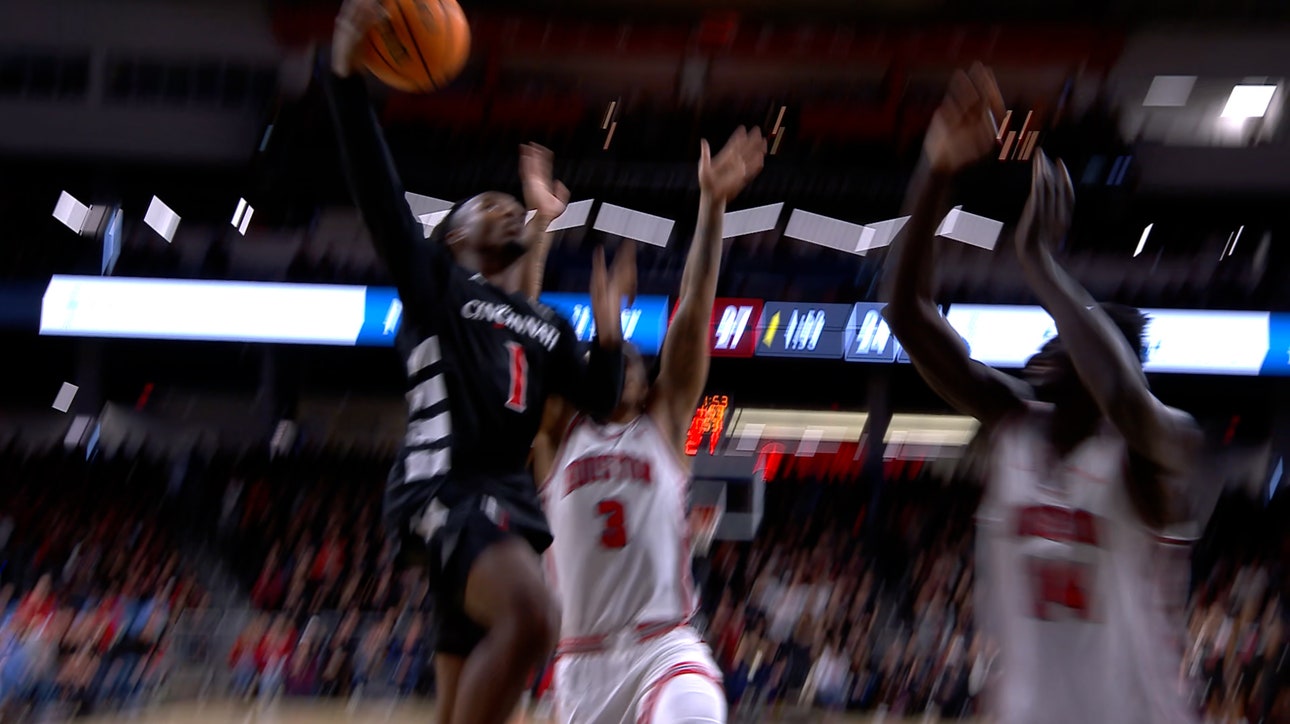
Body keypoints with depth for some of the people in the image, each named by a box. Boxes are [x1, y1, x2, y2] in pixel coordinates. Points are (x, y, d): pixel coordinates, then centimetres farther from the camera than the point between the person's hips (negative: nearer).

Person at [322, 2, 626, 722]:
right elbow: (379, 190, -5)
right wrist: (346, 70, -15)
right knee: (532, 616, -34)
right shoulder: (435, 282, 8)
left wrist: (609, 330, -2)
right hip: (445, 488, -7)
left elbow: (601, 400, 15)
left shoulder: (550, 327, 25)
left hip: (511, 499, 7)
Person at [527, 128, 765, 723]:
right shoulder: (556, 436, 13)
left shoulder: (664, 424, 12)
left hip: (666, 646, -2)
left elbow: (692, 316, 5)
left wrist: (711, 205, -1)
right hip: (583, 657, 2)